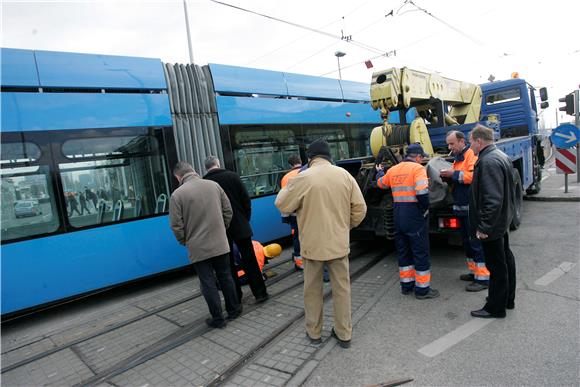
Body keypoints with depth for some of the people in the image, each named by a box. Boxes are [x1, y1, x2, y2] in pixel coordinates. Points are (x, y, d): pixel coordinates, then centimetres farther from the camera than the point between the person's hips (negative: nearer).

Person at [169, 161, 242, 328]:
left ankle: (218, 319, 17)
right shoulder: (213, 185, 1)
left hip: (198, 248, -3)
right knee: (225, 277, 18)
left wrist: (185, 241, 9)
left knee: (208, 283, 8)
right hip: (220, 243, 4)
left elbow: (176, 225, -9)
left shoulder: (177, 194, -10)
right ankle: (234, 310, 31)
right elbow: (228, 211, 5)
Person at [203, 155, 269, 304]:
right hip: (240, 226, 0)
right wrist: (246, 218, 9)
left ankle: (235, 297, 18)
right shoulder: (232, 176, -5)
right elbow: (246, 200, -3)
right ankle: (260, 293, 14)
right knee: (249, 260, 9)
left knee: (228, 264, 11)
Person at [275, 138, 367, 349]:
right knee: (341, 288, 15)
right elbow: (360, 208, 0)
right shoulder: (344, 175, -2)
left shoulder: (302, 178, -14)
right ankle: (344, 334, 27)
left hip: (312, 244, -2)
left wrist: (287, 186, 11)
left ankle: (314, 332, 30)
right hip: (339, 243, 3)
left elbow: (282, 205, -5)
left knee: (312, 290, 15)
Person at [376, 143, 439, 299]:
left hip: (398, 218, 6)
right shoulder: (417, 168, -10)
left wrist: (379, 172, 46)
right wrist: (425, 210, -8)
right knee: (421, 253, 6)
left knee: (403, 251, 17)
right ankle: (422, 288, 14)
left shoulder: (393, 170, 8)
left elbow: (381, 183, 26)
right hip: (415, 217, -6)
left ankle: (406, 284, 28)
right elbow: (422, 193, -24)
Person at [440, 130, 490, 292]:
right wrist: (448, 177, 5)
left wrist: (454, 174, -18)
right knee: (467, 241, 16)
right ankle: (474, 271, 28)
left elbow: (474, 175, -24)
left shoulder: (472, 154, -10)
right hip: (461, 207, 10)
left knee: (476, 242, -5)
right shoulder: (457, 158, 19)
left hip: (472, 207, -10)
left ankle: (483, 277, 2)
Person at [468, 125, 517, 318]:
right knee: (505, 258, 21)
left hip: (491, 224, -11)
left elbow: (492, 199, -29)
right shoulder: (501, 156, 10)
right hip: (503, 220, 11)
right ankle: (507, 299, 37)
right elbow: (509, 189, 19)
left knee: (496, 265, 1)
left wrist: (484, 227, -24)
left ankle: (495, 308, 15)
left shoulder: (488, 161, -24)